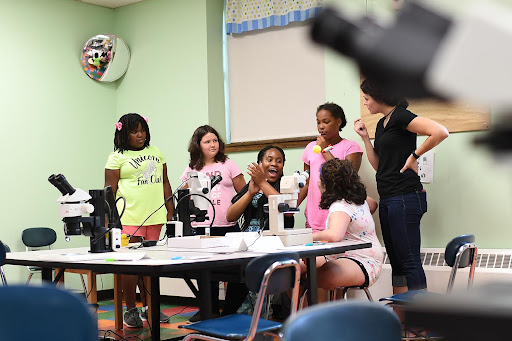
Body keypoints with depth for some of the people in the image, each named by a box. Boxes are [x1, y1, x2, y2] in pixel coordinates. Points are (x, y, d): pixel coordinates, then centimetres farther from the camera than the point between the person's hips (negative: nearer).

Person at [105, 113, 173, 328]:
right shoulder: (117, 157, 1)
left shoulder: (156, 153, 17)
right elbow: (109, 191, -3)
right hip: (129, 219, -5)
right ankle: (130, 310, 6)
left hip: (154, 217, 5)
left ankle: (148, 307, 20)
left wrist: (170, 209, 13)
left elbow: (165, 183, 21)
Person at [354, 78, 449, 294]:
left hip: (405, 197, -10)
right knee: (396, 260, 12)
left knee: (409, 260, -7)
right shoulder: (382, 123, 17)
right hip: (387, 199, 10)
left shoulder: (401, 117, -11)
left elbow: (441, 132, -24)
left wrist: (414, 156, -15)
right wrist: (365, 137, 11)